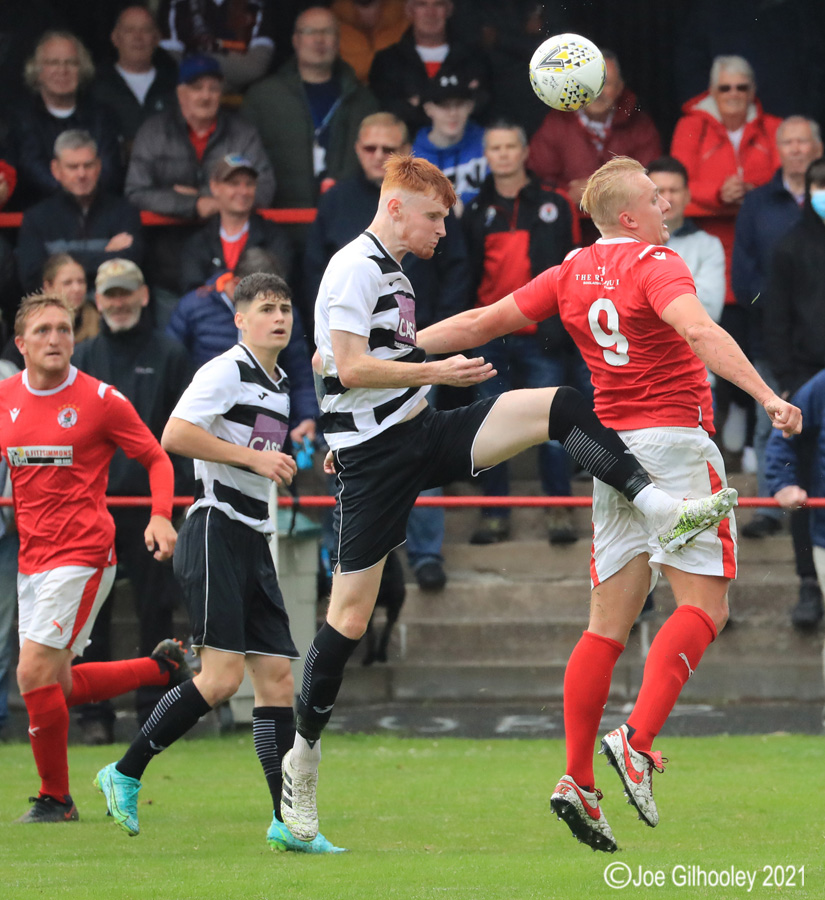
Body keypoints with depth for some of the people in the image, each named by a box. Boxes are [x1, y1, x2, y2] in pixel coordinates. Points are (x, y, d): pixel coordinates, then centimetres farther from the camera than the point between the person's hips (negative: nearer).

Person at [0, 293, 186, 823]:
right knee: (57, 687, 9)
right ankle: (161, 667, 31)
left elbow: (157, 460, 0)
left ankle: (55, 798, 1)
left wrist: (161, 517, -16)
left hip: (82, 555, -6)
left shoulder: (100, 400, -7)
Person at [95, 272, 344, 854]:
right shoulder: (227, 371, -8)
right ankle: (125, 774, -3)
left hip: (254, 542, 9)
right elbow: (175, 436, -20)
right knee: (222, 676, -15)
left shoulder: (281, 387, 19)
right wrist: (254, 458, -18)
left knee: (277, 676, 2)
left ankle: (288, 821, 1)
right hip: (216, 533, -9)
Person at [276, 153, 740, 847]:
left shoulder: (393, 273, 19)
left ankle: (661, 508, -22)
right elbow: (349, 368, -19)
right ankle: (304, 752, 7)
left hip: (422, 435, 8)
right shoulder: (356, 269, -11)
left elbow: (326, 361, 27)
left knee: (558, 406, -9)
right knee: (351, 615, -5)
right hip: (374, 457, -8)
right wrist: (437, 371, -18)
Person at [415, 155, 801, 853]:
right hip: (675, 440, -7)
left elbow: (478, 324, 13)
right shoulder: (656, 266, -8)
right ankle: (638, 740, -23)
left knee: (610, 621, 6)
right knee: (704, 605, -6)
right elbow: (699, 333, -26)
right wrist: (767, 396, -33)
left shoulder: (573, 274, 11)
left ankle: (578, 780, -1)